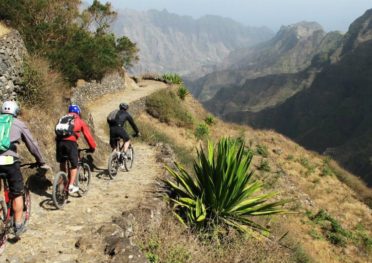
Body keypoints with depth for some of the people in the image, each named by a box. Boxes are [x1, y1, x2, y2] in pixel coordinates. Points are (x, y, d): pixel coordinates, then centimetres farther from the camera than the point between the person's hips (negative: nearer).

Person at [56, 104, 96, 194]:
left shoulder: (63, 119, 28)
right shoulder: (80, 121, 18)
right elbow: (87, 135, 17)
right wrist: (92, 147, 25)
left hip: (60, 141, 4)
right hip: (71, 142, -3)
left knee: (62, 163, 22)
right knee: (74, 165, 10)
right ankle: (71, 186, 3)